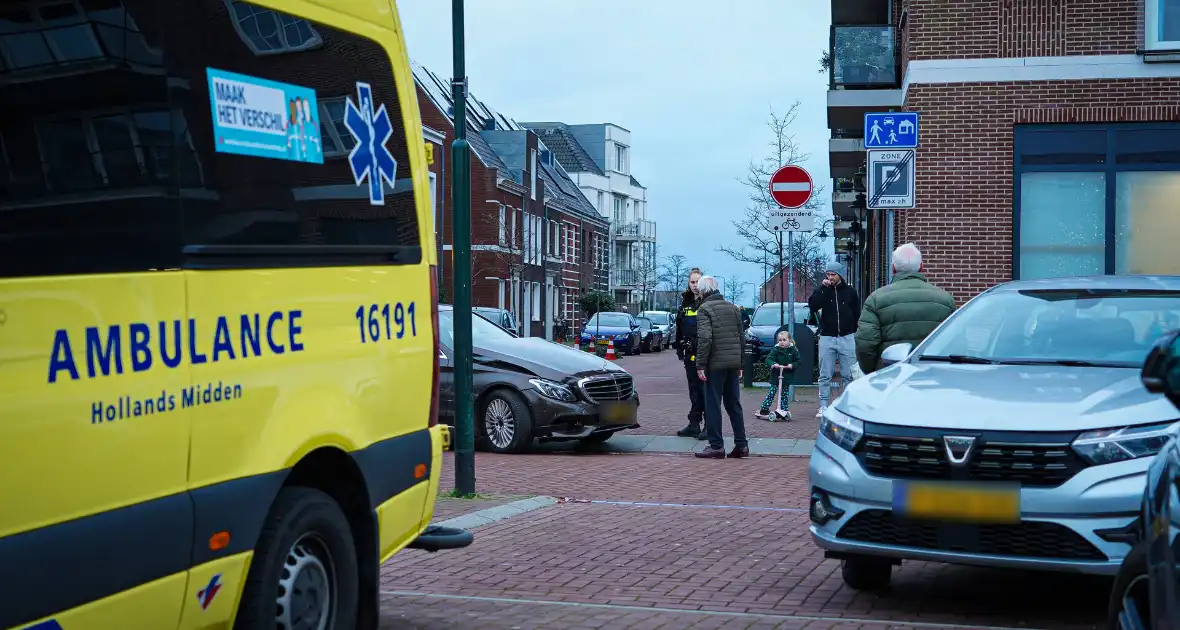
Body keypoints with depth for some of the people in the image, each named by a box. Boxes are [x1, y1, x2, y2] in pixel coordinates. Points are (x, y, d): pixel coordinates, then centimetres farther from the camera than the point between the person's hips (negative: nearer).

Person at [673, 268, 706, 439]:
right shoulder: (686, 302, 14)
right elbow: (680, 327, 21)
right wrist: (679, 347, 16)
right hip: (690, 354, 7)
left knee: (706, 390, -5)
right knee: (694, 390, 11)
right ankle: (694, 425, 17)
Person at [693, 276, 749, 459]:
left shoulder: (704, 309, -8)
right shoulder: (732, 308, 14)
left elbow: (705, 338, -18)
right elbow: (740, 337, 15)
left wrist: (700, 365, -15)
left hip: (715, 363, -7)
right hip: (733, 363, 7)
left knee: (713, 405, 0)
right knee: (734, 404, 13)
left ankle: (716, 446, 1)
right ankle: (741, 444, 12)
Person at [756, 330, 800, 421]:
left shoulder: (793, 350, -1)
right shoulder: (775, 350, -7)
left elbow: (797, 361, 5)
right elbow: (769, 359, -12)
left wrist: (792, 365, -14)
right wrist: (773, 364, -32)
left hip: (787, 376, 2)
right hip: (776, 375, -2)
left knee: (785, 394, 9)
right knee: (772, 393, -4)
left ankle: (785, 412, 17)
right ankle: (763, 410, 0)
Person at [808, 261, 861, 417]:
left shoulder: (850, 292, 5)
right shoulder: (822, 291, 6)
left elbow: (857, 315, 8)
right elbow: (812, 306, -12)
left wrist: (856, 334, 1)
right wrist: (822, 288, -15)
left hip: (847, 338, -1)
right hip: (827, 338, 1)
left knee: (849, 375, 1)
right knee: (825, 375, 2)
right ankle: (823, 406, 6)